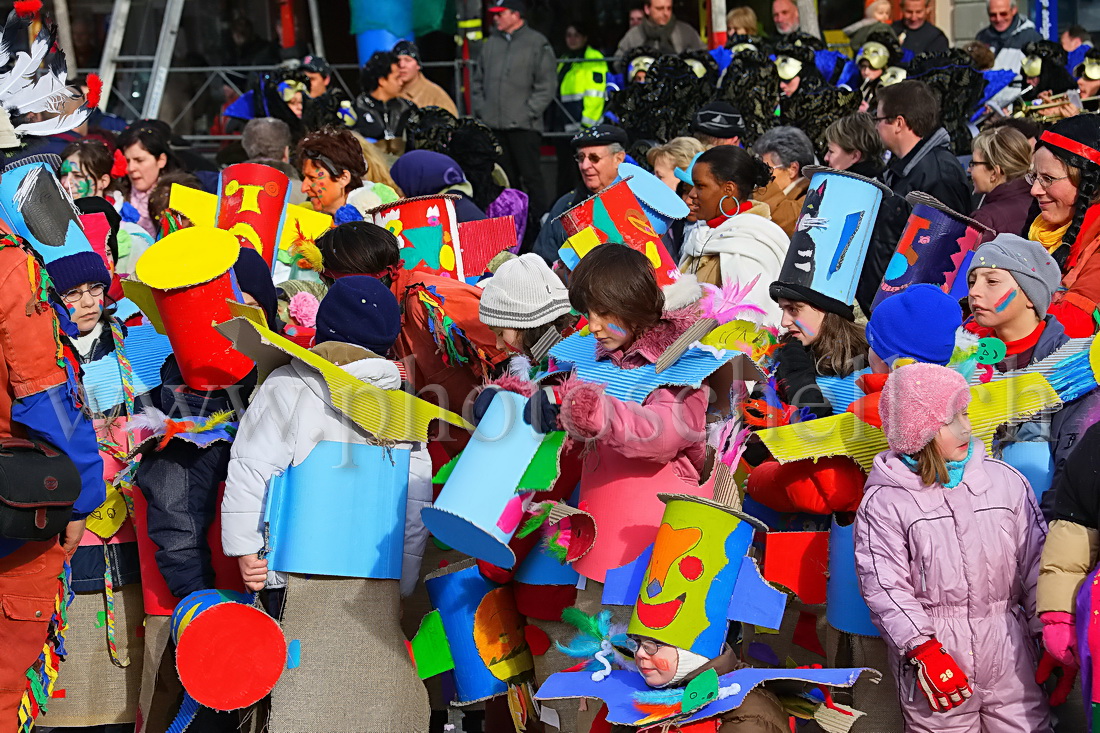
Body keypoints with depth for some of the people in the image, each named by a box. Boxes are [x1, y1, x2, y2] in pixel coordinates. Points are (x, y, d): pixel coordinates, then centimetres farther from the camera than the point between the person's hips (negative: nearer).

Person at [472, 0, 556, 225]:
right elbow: (477, 81, 21)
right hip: (493, 126, 5)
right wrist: (481, 109, 8)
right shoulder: (490, 44, 15)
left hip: (524, 126, -5)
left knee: (530, 176, -7)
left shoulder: (538, 44, -1)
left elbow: (547, 85, -5)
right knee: (506, 178, 8)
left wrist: (529, 112, -11)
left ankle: (539, 222, -3)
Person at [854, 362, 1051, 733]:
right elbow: (884, 587, -9)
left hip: (1009, 650, 3)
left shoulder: (1007, 481, 6)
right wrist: (925, 652, -15)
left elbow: (1035, 564, 9)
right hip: (935, 652, -2)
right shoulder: (884, 502, -4)